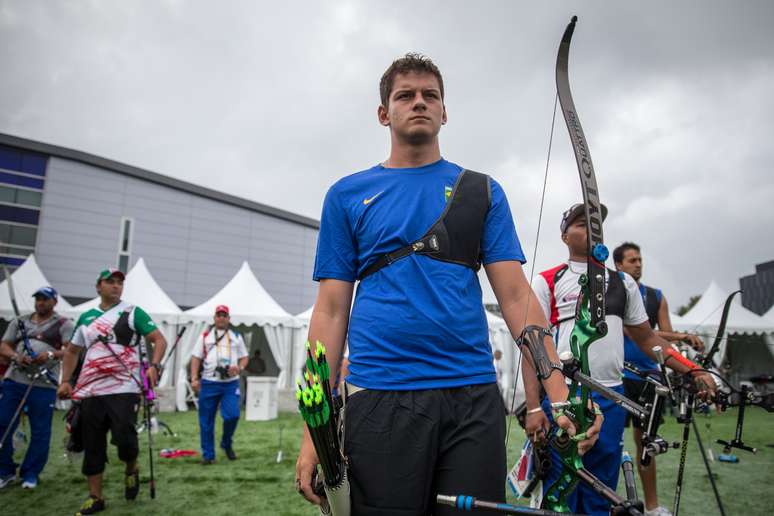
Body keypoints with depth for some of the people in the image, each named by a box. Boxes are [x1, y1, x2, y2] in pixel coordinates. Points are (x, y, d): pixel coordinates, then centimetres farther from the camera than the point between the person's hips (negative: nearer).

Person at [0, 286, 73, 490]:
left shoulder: (63, 323, 4)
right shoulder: (19, 322, 18)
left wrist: (51, 355, -24)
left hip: (44, 384, -4)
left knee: (40, 431, 1)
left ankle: (30, 474, 16)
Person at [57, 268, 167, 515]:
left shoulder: (133, 312, 1)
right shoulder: (86, 317, 15)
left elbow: (159, 340, -4)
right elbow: (72, 351, 24)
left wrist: (154, 366, -21)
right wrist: (65, 381, 11)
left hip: (124, 389, -4)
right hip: (90, 392, 5)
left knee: (124, 437, -13)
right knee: (92, 446, 8)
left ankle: (131, 470, 20)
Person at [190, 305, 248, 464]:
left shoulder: (236, 337, 14)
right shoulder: (205, 336, 9)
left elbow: (244, 357, 16)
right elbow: (196, 358, 6)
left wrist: (239, 368, -6)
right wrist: (194, 378, -6)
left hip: (231, 383, 1)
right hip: (209, 383, 0)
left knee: (232, 415, -11)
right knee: (206, 421, 3)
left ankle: (227, 444, 16)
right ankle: (208, 454, 16)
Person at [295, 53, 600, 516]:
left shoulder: (482, 191, 9)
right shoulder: (347, 195, 7)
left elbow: (515, 295, 3)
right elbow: (332, 310, 3)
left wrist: (560, 394, -8)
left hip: (474, 398, 1)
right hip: (379, 399, 0)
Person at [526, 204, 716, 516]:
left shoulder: (623, 283, 14)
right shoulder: (547, 282, 1)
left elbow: (646, 338, 19)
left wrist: (693, 371, 8)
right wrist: (533, 407, -12)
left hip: (611, 400, 4)